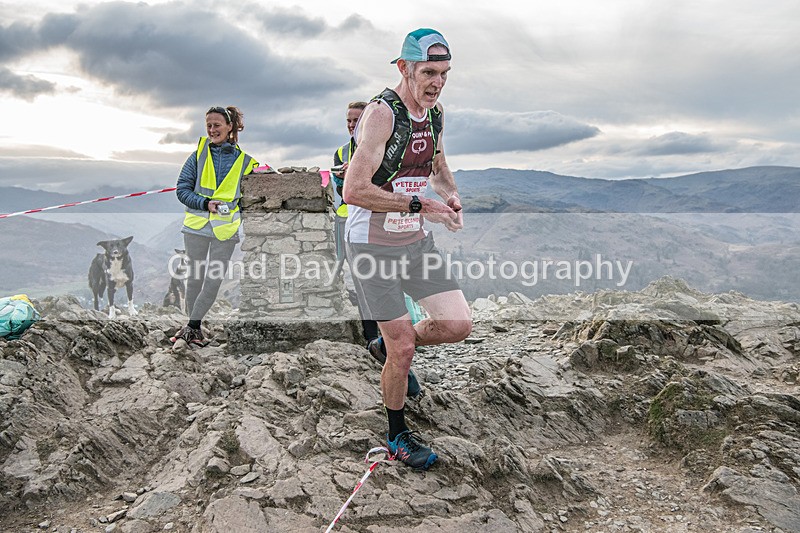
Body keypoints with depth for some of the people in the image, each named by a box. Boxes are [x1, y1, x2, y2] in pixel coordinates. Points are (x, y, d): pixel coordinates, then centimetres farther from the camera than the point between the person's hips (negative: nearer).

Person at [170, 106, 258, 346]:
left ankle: (192, 326, 12)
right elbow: (183, 189, 2)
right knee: (195, 277, 9)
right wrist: (205, 204, -12)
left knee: (214, 280, -2)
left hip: (226, 230, 0)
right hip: (197, 226, 1)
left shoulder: (243, 161, 6)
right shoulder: (198, 154, 6)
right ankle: (194, 327, 24)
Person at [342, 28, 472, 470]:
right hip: (373, 244, -7)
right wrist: (420, 205, -25)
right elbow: (354, 190, -27)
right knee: (403, 351, -3)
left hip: (417, 240, 7)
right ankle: (398, 436, 23)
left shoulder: (435, 113, 5)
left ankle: (390, 345, 28)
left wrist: (450, 193, 2)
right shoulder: (382, 113, -19)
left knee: (458, 325, -1)